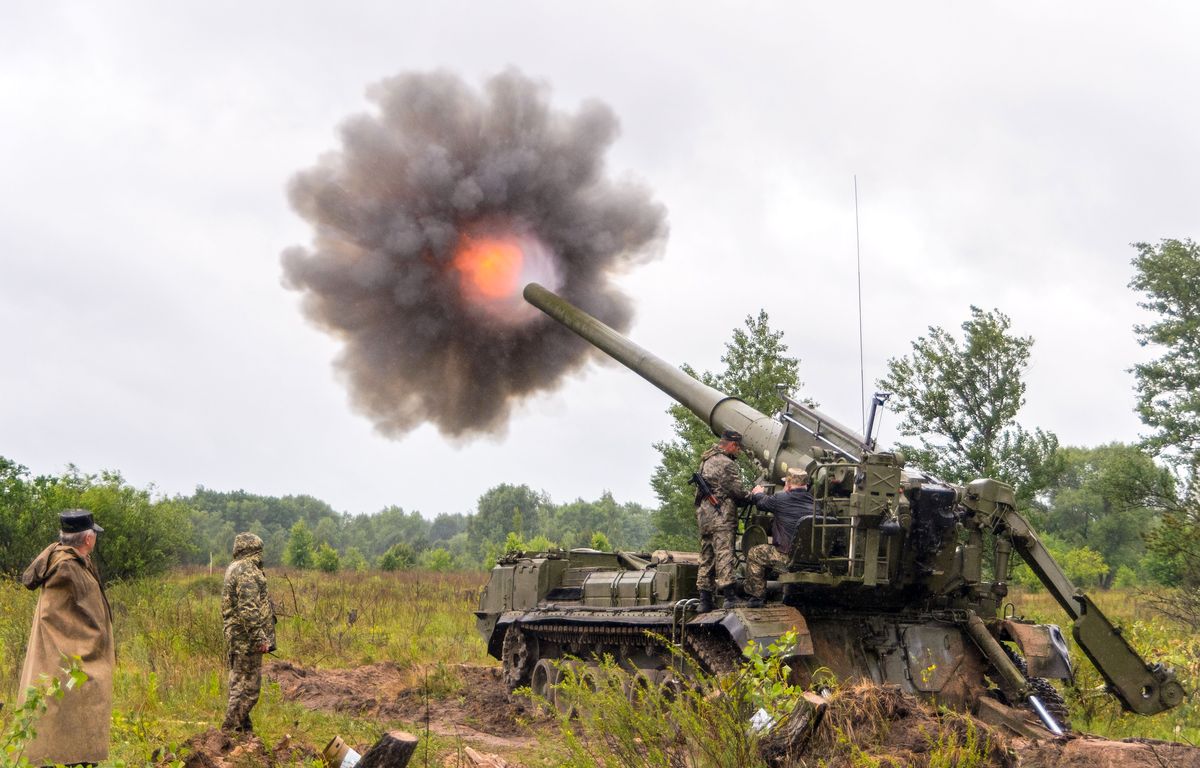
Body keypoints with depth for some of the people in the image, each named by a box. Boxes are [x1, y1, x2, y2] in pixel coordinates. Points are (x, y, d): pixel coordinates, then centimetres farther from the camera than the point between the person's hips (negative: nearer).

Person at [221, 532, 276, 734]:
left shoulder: (235, 570, 16)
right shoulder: (247, 572, -16)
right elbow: (247, 609, -25)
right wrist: (259, 637, -24)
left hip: (236, 639, 10)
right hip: (247, 641, -10)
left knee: (240, 684, 15)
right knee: (247, 687, -7)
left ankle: (244, 729, 23)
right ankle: (230, 730, -6)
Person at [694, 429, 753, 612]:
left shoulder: (706, 461, 19)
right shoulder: (727, 464, -9)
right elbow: (737, 492, -11)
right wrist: (751, 497, 9)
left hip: (703, 515, 8)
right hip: (721, 516, -8)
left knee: (706, 558, 10)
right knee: (724, 555, -13)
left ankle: (705, 600, 10)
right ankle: (730, 595, -20)